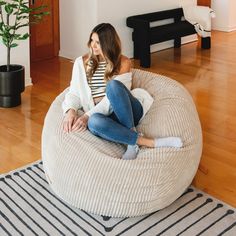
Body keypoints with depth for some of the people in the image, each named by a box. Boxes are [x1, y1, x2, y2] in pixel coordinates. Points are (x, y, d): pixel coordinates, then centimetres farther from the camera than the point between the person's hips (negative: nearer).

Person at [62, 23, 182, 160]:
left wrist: (87, 115, -20)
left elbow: (114, 90, -10)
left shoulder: (123, 62, 2)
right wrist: (71, 110, -17)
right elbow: (74, 93, 7)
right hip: (100, 114, 1)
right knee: (94, 122, -39)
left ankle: (133, 142, -29)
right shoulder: (81, 63, 12)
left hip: (126, 112, -1)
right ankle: (149, 142, -32)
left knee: (113, 85, -35)